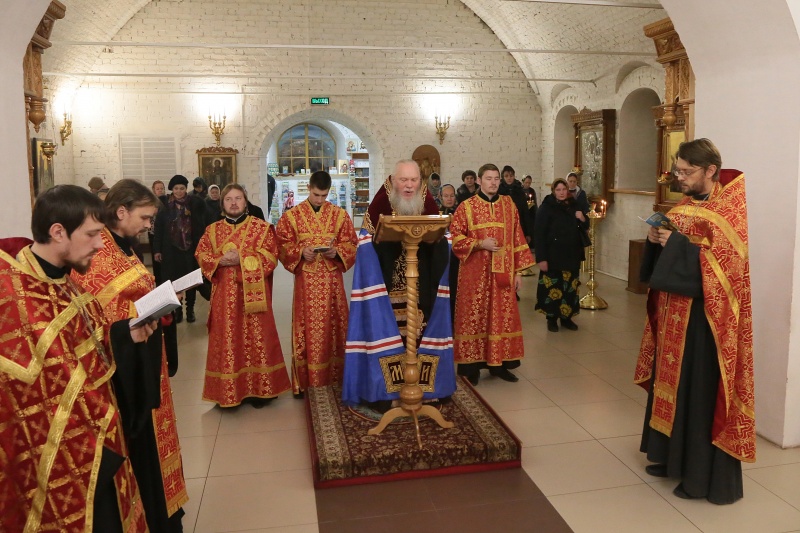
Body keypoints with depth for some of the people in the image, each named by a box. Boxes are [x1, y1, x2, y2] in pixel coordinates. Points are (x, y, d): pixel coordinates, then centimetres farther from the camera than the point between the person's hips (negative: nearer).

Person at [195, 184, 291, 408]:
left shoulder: (261, 227, 2)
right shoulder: (212, 230, 11)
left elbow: (270, 256, -7)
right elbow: (201, 256, 5)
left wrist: (241, 258, -17)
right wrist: (220, 261, -14)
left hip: (253, 292, -2)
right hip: (224, 294, 3)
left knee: (256, 339, 1)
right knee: (226, 340, 5)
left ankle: (258, 389, 12)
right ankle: (228, 390, 15)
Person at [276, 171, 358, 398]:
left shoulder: (340, 214, 6)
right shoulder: (292, 216, 3)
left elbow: (351, 244, 5)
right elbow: (283, 246, 1)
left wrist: (337, 252, -14)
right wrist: (301, 252, -17)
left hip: (332, 279, 2)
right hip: (306, 280, -1)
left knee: (335, 326, 7)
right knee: (308, 329, 0)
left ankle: (334, 378, 18)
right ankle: (305, 381, 9)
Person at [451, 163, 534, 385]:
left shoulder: (509, 205, 8)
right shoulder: (466, 207, -1)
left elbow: (517, 238, 9)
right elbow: (455, 237, -3)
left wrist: (518, 271, 6)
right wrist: (480, 244, -17)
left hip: (503, 272, 3)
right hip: (475, 273, -3)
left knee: (502, 316, 7)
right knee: (475, 316, 2)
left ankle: (499, 363, 18)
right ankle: (472, 365, 12)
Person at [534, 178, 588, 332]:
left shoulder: (573, 206, 8)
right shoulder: (546, 207, -9)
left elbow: (585, 227, 17)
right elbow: (540, 234, -14)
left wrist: (582, 219, -7)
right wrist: (541, 258, -19)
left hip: (572, 255, 5)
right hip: (553, 255, -5)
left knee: (570, 287, 9)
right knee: (553, 288, 0)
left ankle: (566, 317, 22)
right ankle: (551, 318, 14)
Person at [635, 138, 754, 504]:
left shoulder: (728, 210, -12)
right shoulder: (684, 205, 11)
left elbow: (724, 263, -20)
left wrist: (676, 244, -20)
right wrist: (657, 241, -4)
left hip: (703, 316, -8)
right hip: (673, 311, 8)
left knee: (700, 390, -1)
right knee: (671, 382, 15)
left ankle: (704, 475, 12)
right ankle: (672, 456, 30)